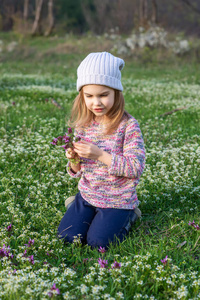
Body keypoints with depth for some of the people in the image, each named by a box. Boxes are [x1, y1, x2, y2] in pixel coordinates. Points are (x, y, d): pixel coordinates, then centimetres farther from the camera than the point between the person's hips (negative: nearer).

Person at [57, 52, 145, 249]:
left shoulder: (128, 125, -17)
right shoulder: (83, 126, -1)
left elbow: (136, 168, -22)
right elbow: (77, 172, 7)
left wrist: (100, 154, -29)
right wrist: (74, 160, -18)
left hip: (117, 200, -4)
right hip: (87, 195, 5)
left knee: (98, 241, -13)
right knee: (67, 236, -6)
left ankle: (126, 217, 14)